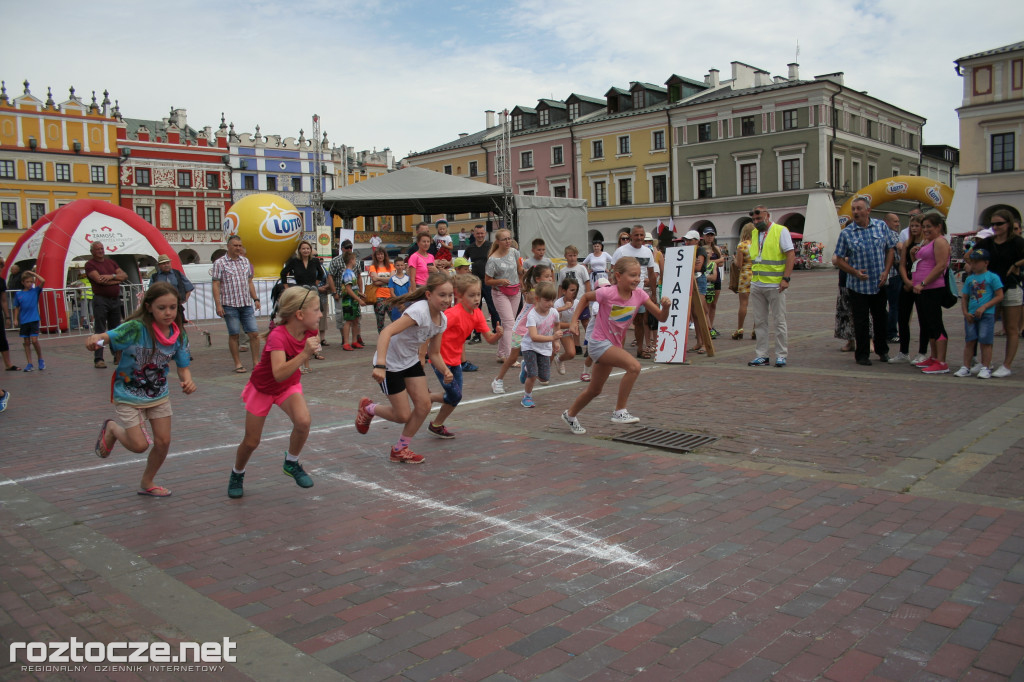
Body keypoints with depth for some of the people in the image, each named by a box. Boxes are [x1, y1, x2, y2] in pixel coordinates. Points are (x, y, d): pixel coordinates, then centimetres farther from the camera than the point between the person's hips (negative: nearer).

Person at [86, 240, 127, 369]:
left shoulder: (111, 262, 16)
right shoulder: (90, 264, -2)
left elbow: (124, 275, 7)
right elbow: (99, 279, -17)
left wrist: (112, 276, -11)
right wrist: (116, 280, -6)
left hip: (115, 299, 6)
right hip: (101, 299, -6)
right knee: (100, 331, -7)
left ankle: (118, 356, 21)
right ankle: (98, 359, -6)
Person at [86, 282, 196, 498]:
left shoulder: (179, 335, -11)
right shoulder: (136, 328, -25)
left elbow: (183, 366, -5)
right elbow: (109, 336, -27)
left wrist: (187, 381, -27)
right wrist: (95, 339, -52)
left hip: (159, 395, 5)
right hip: (128, 396, -4)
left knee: (163, 442, 5)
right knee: (139, 445, -5)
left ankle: (147, 483, 32)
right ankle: (112, 429, 30)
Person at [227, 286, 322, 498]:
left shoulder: (311, 331, -16)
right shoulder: (278, 336, -34)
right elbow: (279, 374, -48)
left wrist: (312, 350, -9)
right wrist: (304, 354, -54)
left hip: (289, 386, 4)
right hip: (262, 388, -4)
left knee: (303, 420, -26)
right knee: (251, 441, 7)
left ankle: (291, 463, 1)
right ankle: (237, 474, 40)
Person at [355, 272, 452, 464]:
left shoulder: (442, 320, -4)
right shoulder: (419, 310, -30)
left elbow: (434, 353, 5)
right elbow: (387, 332, -40)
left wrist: (445, 370, -15)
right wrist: (380, 365, -49)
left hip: (411, 361, 8)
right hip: (390, 363, -8)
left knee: (424, 405, -3)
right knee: (403, 415, -3)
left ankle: (400, 450, 15)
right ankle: (368, 408, 27)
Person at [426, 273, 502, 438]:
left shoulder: (477, 314, -1)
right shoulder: (454, 313, -24)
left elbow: (489, 339, -1)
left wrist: (498, 334, -23)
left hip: (455, 359, 8)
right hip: (441, 359, -7)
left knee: (455, 396, 7)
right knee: (455, 395, -6)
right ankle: (436, 425, 15)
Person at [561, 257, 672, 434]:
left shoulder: (639, 295, -7)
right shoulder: (607, 293, -20)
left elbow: (661, 318, -6)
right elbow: (585, 297, -1)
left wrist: (665, 307, -26)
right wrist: (574, 320, -6)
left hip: (614, 345, 7)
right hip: (599, 343, -7)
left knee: (595, 390, 18)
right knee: (634, 366, -28)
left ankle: (570, 415, 41)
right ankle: (619, 411, -18)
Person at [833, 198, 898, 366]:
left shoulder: (881, 226, 1)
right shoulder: (846, 233, -5)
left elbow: (890, 249, 7)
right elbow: (839, 259, -2)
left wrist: (886, 272, -4)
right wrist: (855, 272, -16)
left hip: (879, 284, 2)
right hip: (858, 285, -2)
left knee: (881, 319, 14)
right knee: (861, 321, 2)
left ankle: (882, 350, 31)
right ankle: (862, 354, 13)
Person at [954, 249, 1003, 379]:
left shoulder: (992, 277, -1)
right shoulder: (969, 278, 13)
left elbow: (999, 296, -6)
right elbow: (964, 297, 14)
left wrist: (983, 307, -14)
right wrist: (965, 312, 0)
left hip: (986, 315, -5)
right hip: (971, 315, 5)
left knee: (985, 342, -2)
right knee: (969, 341, 6)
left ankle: (985, 368, 6)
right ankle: (966, 367, 11)